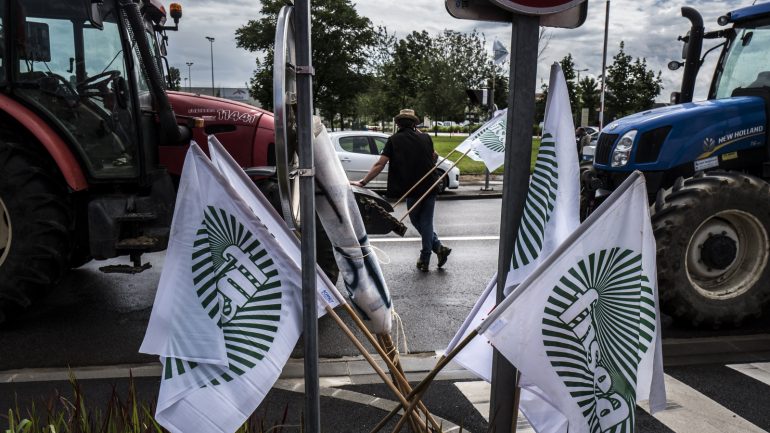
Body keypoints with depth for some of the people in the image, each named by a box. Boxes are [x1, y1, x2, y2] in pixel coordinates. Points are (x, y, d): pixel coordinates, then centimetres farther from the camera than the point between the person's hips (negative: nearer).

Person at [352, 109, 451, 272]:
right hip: (430, 186, 3)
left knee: (416, 221, 15)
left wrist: (363, 181, -10)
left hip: (413, 189, -3)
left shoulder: (394, 140, -4)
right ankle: (425, 260, 11)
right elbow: (434, 157, 19)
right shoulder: (425, 137, 5)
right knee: (426, 222, 11)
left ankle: (439, 248, 12)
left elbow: (380, 164, -11)